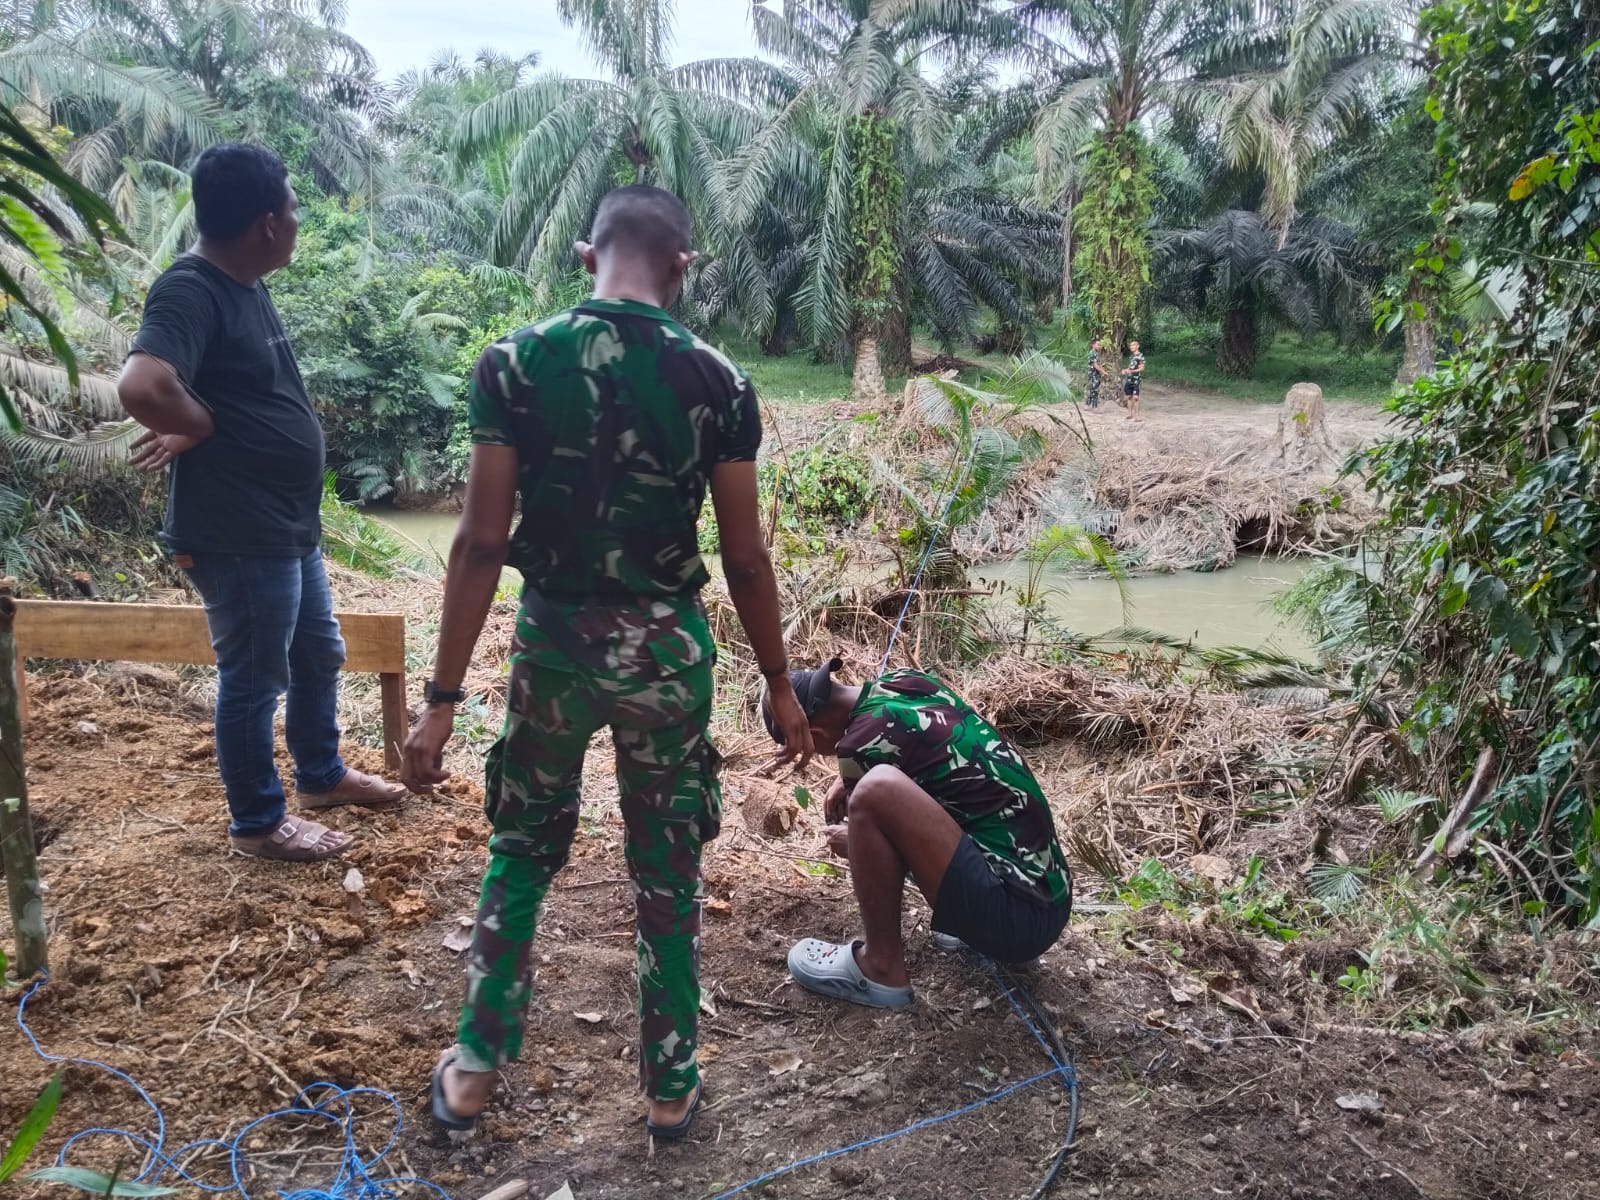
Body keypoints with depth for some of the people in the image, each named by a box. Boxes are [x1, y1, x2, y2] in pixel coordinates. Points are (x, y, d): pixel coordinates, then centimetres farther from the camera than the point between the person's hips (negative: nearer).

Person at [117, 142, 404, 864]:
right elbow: (142, 386, -39)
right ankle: (258, 823, 24)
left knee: (319, 656, 22)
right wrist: (200, 427, -19)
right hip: (238, 537, -9)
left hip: (289, 526, 9)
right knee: (254, 680, 6)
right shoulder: (190, 292, -21)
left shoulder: (247, 285, 8)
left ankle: (321, 775, 42)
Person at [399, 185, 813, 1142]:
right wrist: (780, 683, 8)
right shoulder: (718, 381, -8)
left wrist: (444, 698, -4)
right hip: (667, 645, 0)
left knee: (523, 854, 21)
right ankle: (671, 1087, 29)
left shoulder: (513, 364, -8)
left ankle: (476, 1071, 30)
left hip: (553, 638, 1)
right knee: (668, 873, 15)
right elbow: (745, 556, -5)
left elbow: (482, 542, -10)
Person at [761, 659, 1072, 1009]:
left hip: (1018, 914, -9)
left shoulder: (862, 743, -15)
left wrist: (856, 842, 22)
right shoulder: (904, 679, 7)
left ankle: (881, 968, -4)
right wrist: (848, 779, 25)